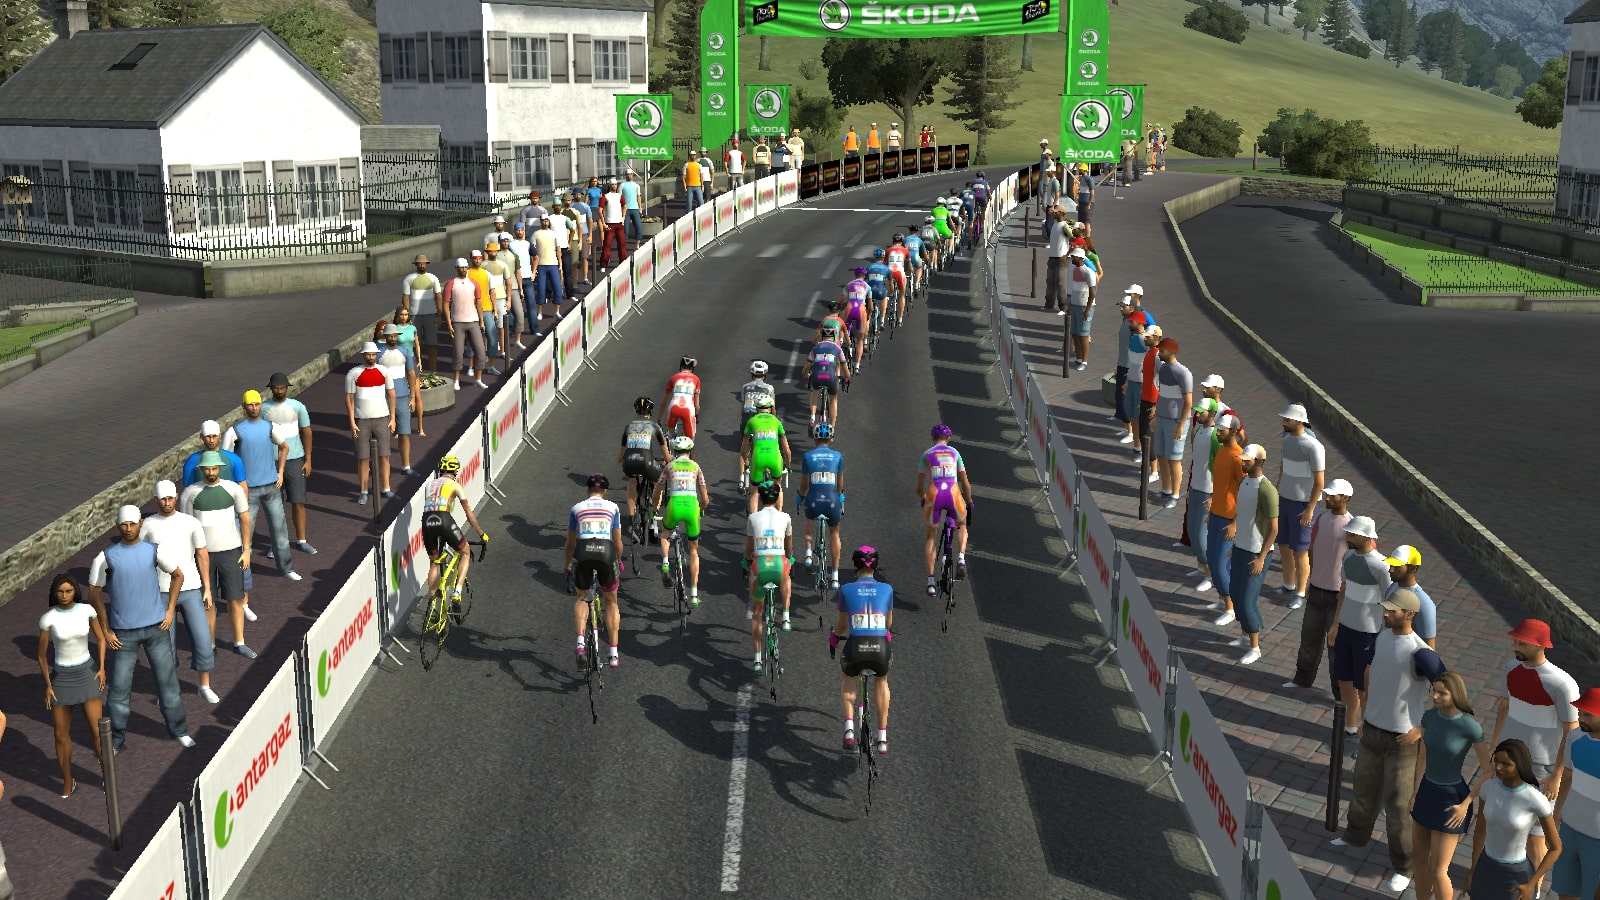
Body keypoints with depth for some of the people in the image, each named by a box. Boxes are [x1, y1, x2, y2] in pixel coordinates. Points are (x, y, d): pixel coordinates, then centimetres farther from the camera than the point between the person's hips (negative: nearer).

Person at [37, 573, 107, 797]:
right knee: (61, 735, 8)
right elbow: (42, 655, -3)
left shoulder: (87, 610, -9)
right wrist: (48, 685, -2)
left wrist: (102, 668, -2)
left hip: (86, 672, 1)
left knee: (97, 730, -2)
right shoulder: (48, 618, -13)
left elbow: (101, 639, 6)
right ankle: (68, 782, 25)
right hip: (61, 676, 0)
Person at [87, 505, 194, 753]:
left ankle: (178, 730, 22)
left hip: (156, 628, 2)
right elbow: (94, 593, 0)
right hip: (123, 632, -1)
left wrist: (170, 610, 6)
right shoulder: (106, 557, -7)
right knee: (118, 686, 4)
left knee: (167, 678, 9)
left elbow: (178, 575, 12)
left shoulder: (154, 551, -2)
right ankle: (115, 739, 17)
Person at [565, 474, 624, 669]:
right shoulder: (612, 508, 16)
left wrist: (567, 565, 37)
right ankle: (614, 655, 14)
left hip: (583, 552, 0)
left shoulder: (577, 508, 18)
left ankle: (580, 642, 0)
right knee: (611, 602, 18)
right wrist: (619, 561, 34)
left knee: (581, 598, 24)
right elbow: (618, 542, 16)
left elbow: (570, 543, 22)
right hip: (606, 552, 0)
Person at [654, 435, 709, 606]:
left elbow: (657, 493, 18)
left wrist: (656, 510, 36)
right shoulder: (696, 466, 15)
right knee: (694, 550, 15)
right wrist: (701, 510, 35)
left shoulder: (669, 466, 13)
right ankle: (694, 595, 9)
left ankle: (665, 566, 8)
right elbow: (705, 499, 14)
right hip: (692, 506, 0)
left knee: (665, 533, 34)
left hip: (674, 506, 0)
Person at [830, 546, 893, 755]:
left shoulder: (846, 590, 6)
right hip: (881, 647, 1)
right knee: (881, 681, 34)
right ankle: (882, 738, 29)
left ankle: (849, 728, 14)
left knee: (848, 679, 34)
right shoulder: (886, 589, 9)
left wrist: (833, 636, 39)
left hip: (855, 647, -1)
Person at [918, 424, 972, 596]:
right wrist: (969, 501, 35)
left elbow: (919, 486, 18)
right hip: (953, 494, 1)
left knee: (931, 536, 15)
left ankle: (930, 583, 7)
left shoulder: (927, 454, 16)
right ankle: (961, 560, 4)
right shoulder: (954, 453, 18)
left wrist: (922, 499, 39)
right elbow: (965, 482, 19)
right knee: (961, 525, 30)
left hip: (934, 494, 0)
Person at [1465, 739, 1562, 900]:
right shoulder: (1489, 787, -13)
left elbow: (1556, 848, -13)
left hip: (1515, 877, -5)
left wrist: (1530, 886, -15)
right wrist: (1472, 870, 5)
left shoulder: (1537, 800, -27)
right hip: (1486, 869, 5)